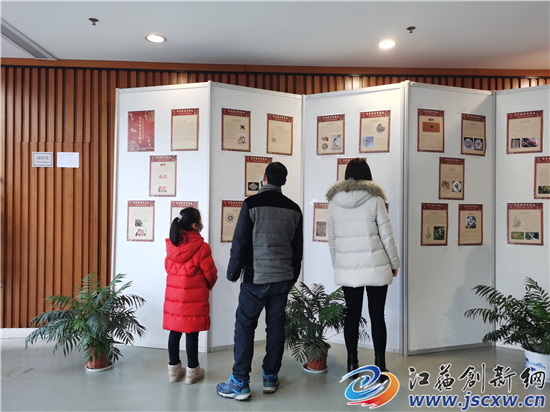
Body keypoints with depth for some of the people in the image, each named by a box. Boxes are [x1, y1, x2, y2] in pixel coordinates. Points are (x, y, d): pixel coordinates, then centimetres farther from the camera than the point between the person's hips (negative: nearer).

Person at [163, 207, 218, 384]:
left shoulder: (171, 245, 1)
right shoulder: (202, 247, -15)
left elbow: (168, 266, 12)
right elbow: (210, 273, -9)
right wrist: (208, 287, 12)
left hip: (173, 293, 5)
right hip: (194, 296, -5)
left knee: (174, 331, 13)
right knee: (192, 333, 5)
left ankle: (174, 369, 26)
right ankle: (192, 371, 18)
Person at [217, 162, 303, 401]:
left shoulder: (252, 204, -8)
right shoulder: (294, 209, 6)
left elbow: (240, 242, -9)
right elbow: (298, 247, 11)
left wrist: (233, 272, 3)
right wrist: (293, 276, 22)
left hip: (255, 278, -4)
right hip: (283, 278, 4)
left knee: (245, 327, 4)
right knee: (276, 327, 12)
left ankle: (240, 384, 8)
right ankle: (270, 378, 23)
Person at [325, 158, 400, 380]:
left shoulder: (334, 201, 1)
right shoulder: (375, 198, -7)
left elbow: (331, 239, 4)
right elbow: (387, 236, -5)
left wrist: (337, 265, 15)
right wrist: (394, 263, 8)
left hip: (347, 270, 2)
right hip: (375, 268, -2)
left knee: (351, 316, 12)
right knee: (377, 316, 8)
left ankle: (352, 364, 22)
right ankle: (380, 366, 16)